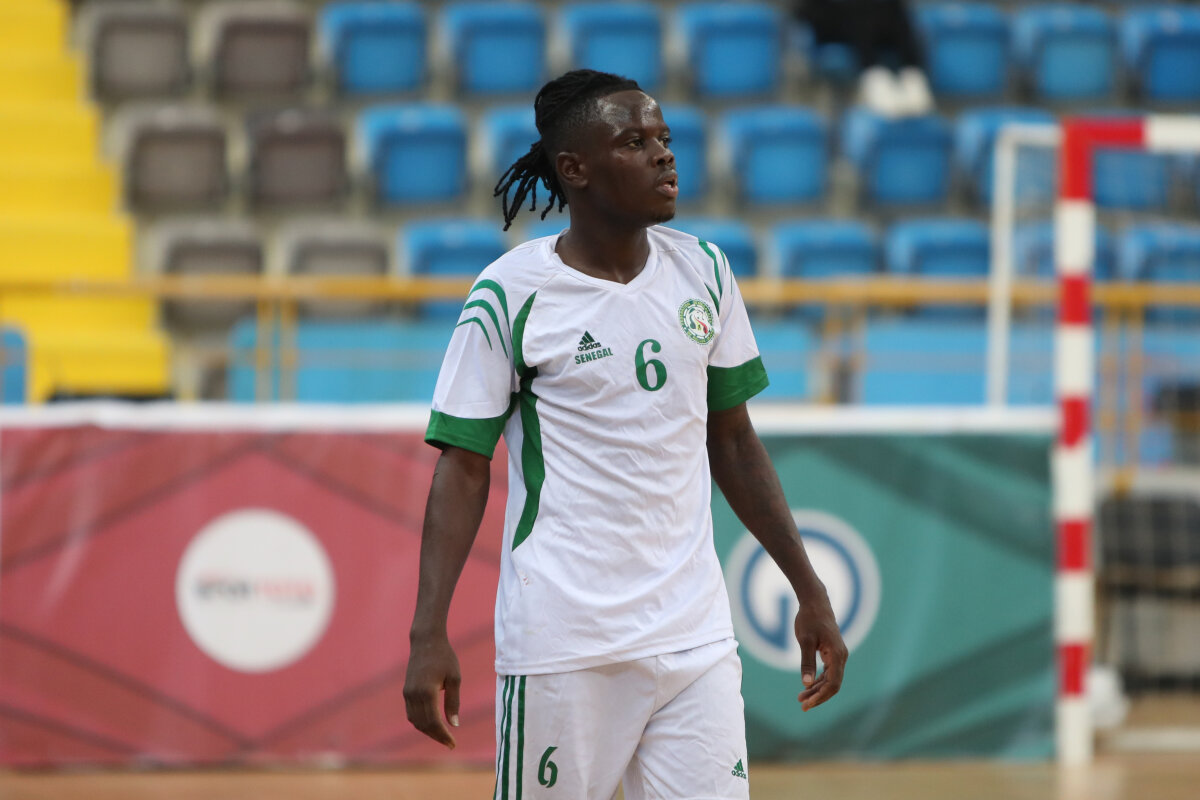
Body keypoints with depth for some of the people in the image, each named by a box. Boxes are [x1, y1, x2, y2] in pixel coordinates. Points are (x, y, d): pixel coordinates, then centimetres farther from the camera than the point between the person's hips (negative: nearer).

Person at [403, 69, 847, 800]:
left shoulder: (703, 272, 8)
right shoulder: (511, 294, -5)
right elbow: (463, 467, -4)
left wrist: (810, 592, 15)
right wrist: (429, 635, -13)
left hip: (696, 636, 4)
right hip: (562, 643, -4)